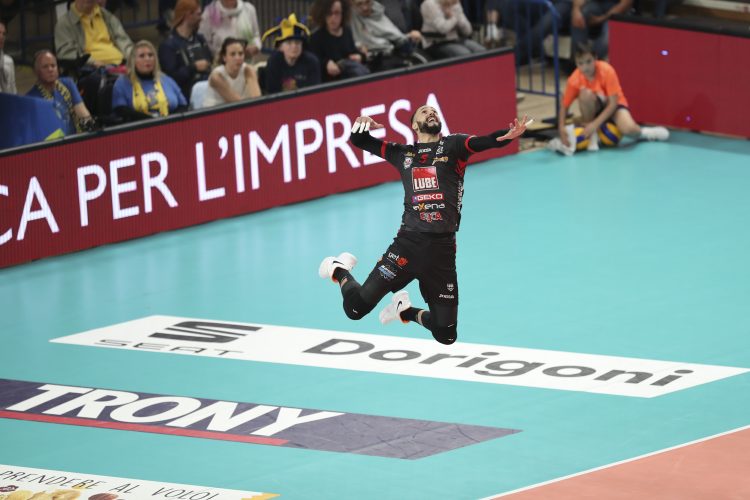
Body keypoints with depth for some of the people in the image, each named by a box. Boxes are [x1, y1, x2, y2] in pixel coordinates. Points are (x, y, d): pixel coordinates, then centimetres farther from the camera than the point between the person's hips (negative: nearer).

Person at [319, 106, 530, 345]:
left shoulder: (452, 146, 8)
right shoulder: (403, 154, 14)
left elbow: (485, 142, -10)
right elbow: (358, 141, 19)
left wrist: (507, 135, -32)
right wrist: (362, 125, -5)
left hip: (442, 250, 0)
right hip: (408, 243, 0)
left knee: (446, 334, 3)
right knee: (356, 308, -7)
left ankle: (406, 311, 33)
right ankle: (339, 271, 26)